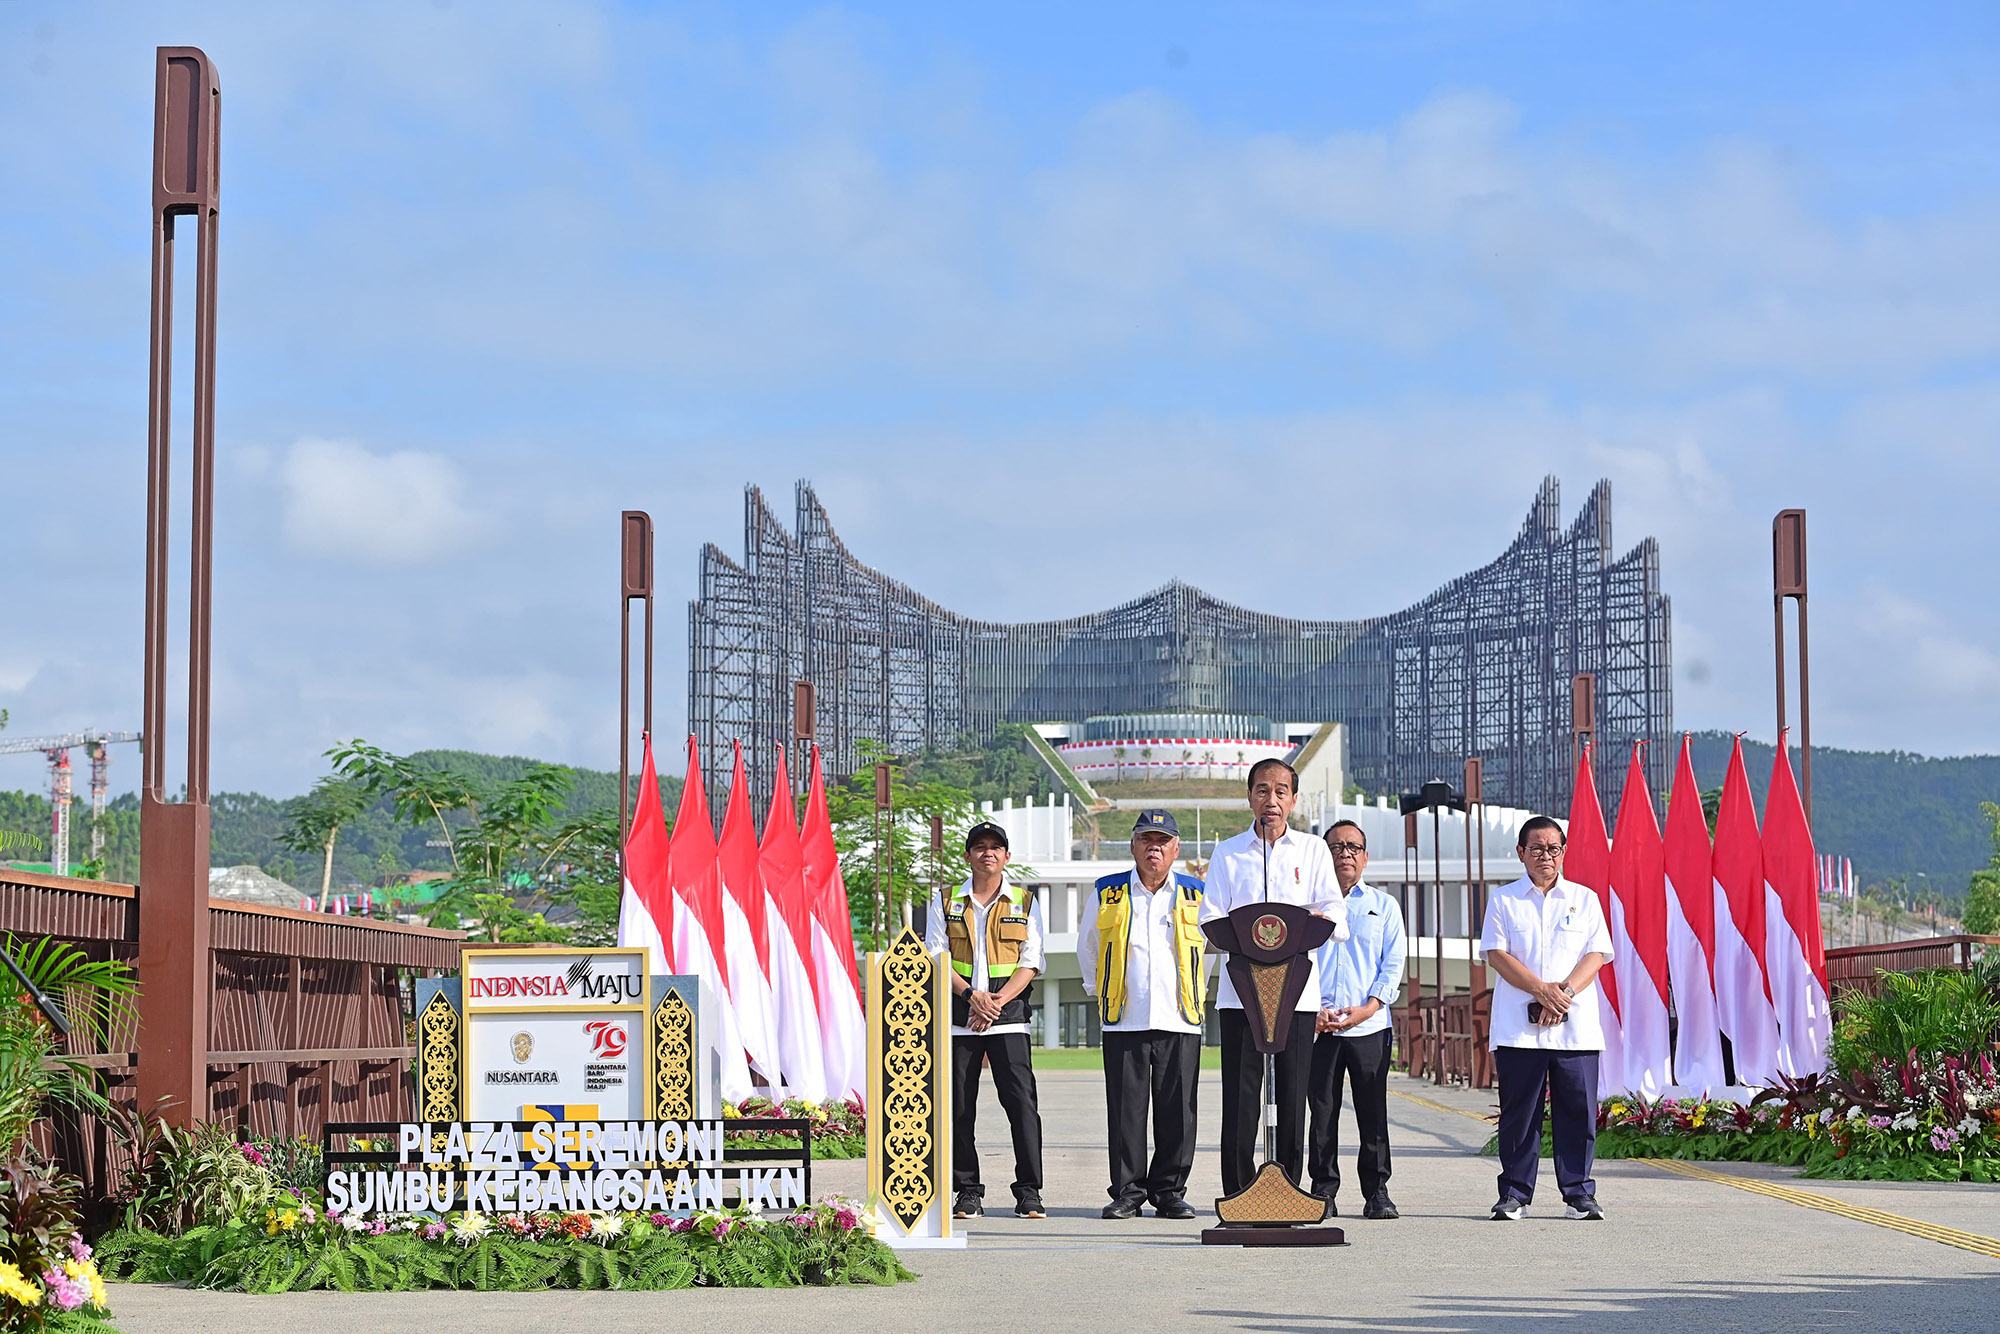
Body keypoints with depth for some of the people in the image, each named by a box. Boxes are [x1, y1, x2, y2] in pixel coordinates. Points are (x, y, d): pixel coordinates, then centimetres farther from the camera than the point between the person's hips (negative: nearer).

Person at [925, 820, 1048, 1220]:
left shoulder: (1025, 903, 9)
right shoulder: (946, 903, 10)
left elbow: (1030, 962, 3)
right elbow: (935, 957, 3)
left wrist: (998, 1001, -12)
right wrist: (972, 996, -12)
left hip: (1008, 1020, -1)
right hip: (958, 1019, 1)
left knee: (1021, 1102, -10)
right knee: (959, 1107, 1)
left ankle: (1029, 1192, -6)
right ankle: (967, 1191, 8)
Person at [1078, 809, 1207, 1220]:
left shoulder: (1194, 896, 8)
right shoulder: (1109, 894, 8)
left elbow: (1210, 944, 22)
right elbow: (1087, 944, 23)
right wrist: (1097, 990, 20)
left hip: (1179, 1021, 0)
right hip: (1124, 1022, 0)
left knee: (1177, 1112, -1)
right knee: (1125, 1111, -2)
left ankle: (1170, 1192, 8)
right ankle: (1127, 1192, 5)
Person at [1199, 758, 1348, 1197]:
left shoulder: (1313, 851, 12)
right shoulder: (1228, 853, 12)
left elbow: (1337, 921, 3)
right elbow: (1211, 921, 4)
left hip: (1296, 990, 0)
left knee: (1292, 1096, 0)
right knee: (1240, 1096, -4)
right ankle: (1238, 1197, 0)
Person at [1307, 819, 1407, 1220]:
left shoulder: (1384, 906, 14)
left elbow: (1393, 965, 8)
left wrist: (1369, 1007, -7)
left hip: (1370, 1026, 0)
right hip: (1316, 1026, 0)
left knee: (1373, 1113, -1)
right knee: (1321, 1112, 0)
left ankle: (1377, 1191, 5)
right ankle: (1323, 1190, 7)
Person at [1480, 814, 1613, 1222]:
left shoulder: (1584, 899, 13)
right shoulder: (1503, 901, 9)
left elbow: (1596, 955, 4)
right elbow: (1496, 954, -1)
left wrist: (1564, 992, -12)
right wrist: (1542, 990, -13)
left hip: (1576, 1029, 1)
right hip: (1518, 1027, -1)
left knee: (1578, 1110, -1)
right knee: (1519, 1112, -1)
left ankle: (1579, 1194, 7)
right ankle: (1514, 1193, 7)